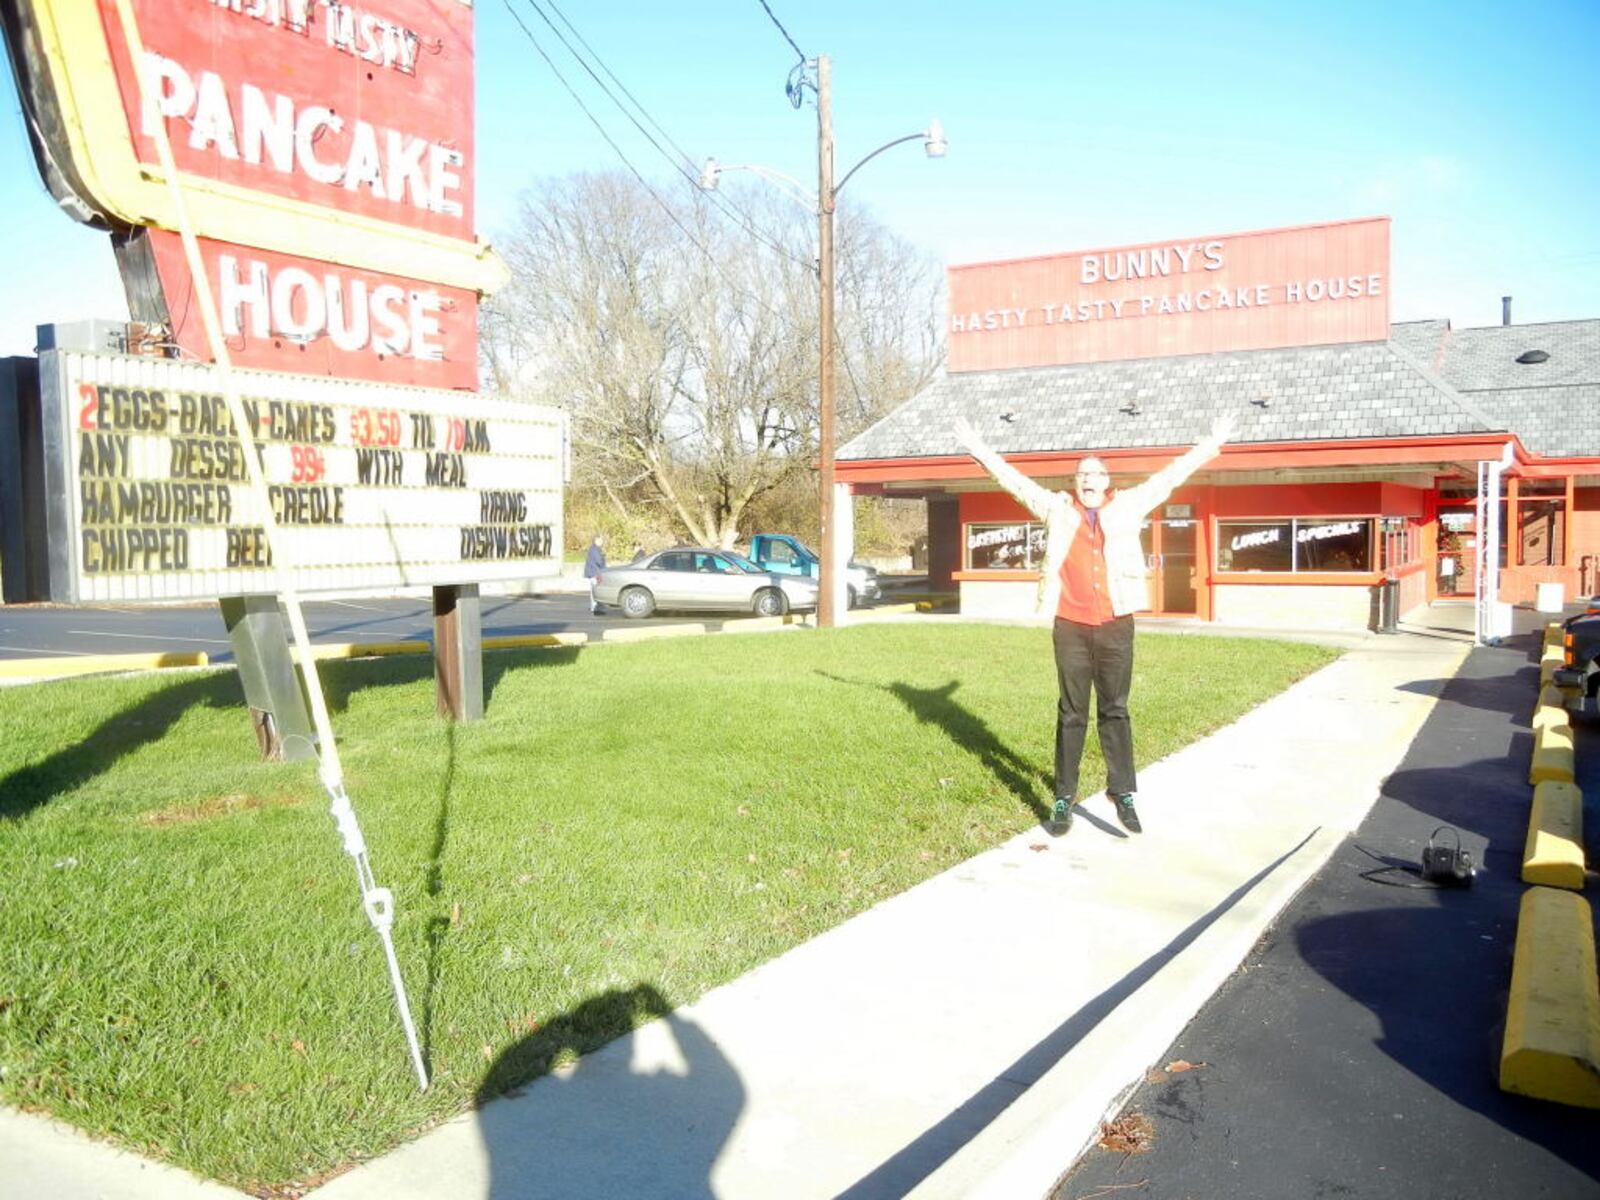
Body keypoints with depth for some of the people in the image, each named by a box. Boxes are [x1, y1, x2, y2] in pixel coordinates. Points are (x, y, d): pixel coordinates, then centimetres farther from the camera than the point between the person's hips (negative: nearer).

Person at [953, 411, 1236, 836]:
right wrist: (978, 448, 8)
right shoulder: (1057, 509, 8)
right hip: (1070, 627, 0)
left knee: (1115, 712, 5)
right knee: (1071, 714, 6)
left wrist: (1211, 444, 15)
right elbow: (1016, 481, 9)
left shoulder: (1128, 506, 9)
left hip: (1116, 626, 0)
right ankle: (1064, 799, 11)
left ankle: (1123, 795, 9)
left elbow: (1169, 477, 13)